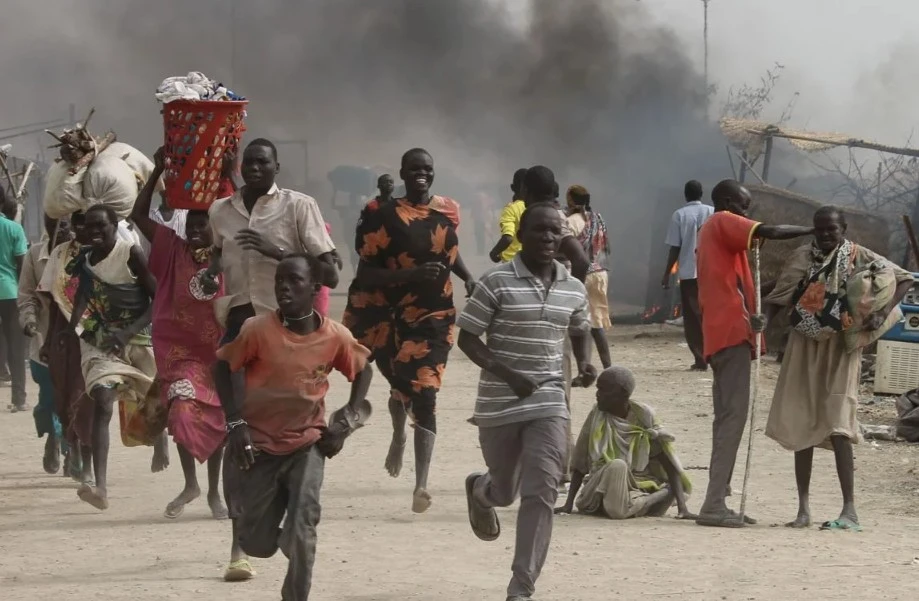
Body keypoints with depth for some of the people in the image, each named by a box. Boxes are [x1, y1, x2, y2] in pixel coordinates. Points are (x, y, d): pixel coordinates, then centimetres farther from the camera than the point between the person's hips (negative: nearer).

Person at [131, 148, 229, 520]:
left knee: (215, 420, 9)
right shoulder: (174, 250, -2)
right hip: (179, 349, -1)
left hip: (218, 350, 1)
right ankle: (190, 484, -2)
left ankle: (214, 492, 24)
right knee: (184, 412, -18)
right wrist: (158, 172, -11)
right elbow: (139, 215, -5)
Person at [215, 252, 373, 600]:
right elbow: (222, 366, -4)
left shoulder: (336, 337, -11)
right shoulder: (258, 330, -17)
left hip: (307, 445, 0)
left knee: (301, 536, -15)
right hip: (259, 444, 0)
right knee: (259, 545, 7)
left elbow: (363, 370, 8)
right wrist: (235, 422, -12)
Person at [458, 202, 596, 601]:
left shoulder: (574, 289, 3)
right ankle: (479, 489, 56)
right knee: (505, 492, 16)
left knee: (541, 493, -11)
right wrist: (506, 373, -21)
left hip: (549, 402, 2)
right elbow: (467, 337, -8)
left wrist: (584, 363, 1)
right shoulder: (496, 282, -11)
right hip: (499, 403, -2)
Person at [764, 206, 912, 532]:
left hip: (840, 351, -4)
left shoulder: (859, 258, -4)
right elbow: (779, 299, 6)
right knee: (801, 428, 4)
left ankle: (850, 510, -14)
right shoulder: (802, 258, 4)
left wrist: (884, 312, -17)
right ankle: (803, 509, 11)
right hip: (804, 349, 4)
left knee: (837, 426, -14)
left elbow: (904, 279, -2)